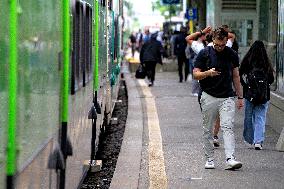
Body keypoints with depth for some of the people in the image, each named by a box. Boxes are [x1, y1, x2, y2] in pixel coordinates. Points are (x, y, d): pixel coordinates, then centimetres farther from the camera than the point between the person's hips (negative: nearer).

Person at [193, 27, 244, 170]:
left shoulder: (232, 55, 5)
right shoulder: (204, 54, -2)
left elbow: (236, 76, 13)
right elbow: (196, 75, -2)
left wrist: (240, 97, 12)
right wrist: (208, 73, -22)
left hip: (227, 97, 0)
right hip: (209, 97, 0)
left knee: (227, 127, -14)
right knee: (207, 130, 7)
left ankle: (230, 159, -22)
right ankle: (209, 159, 18)